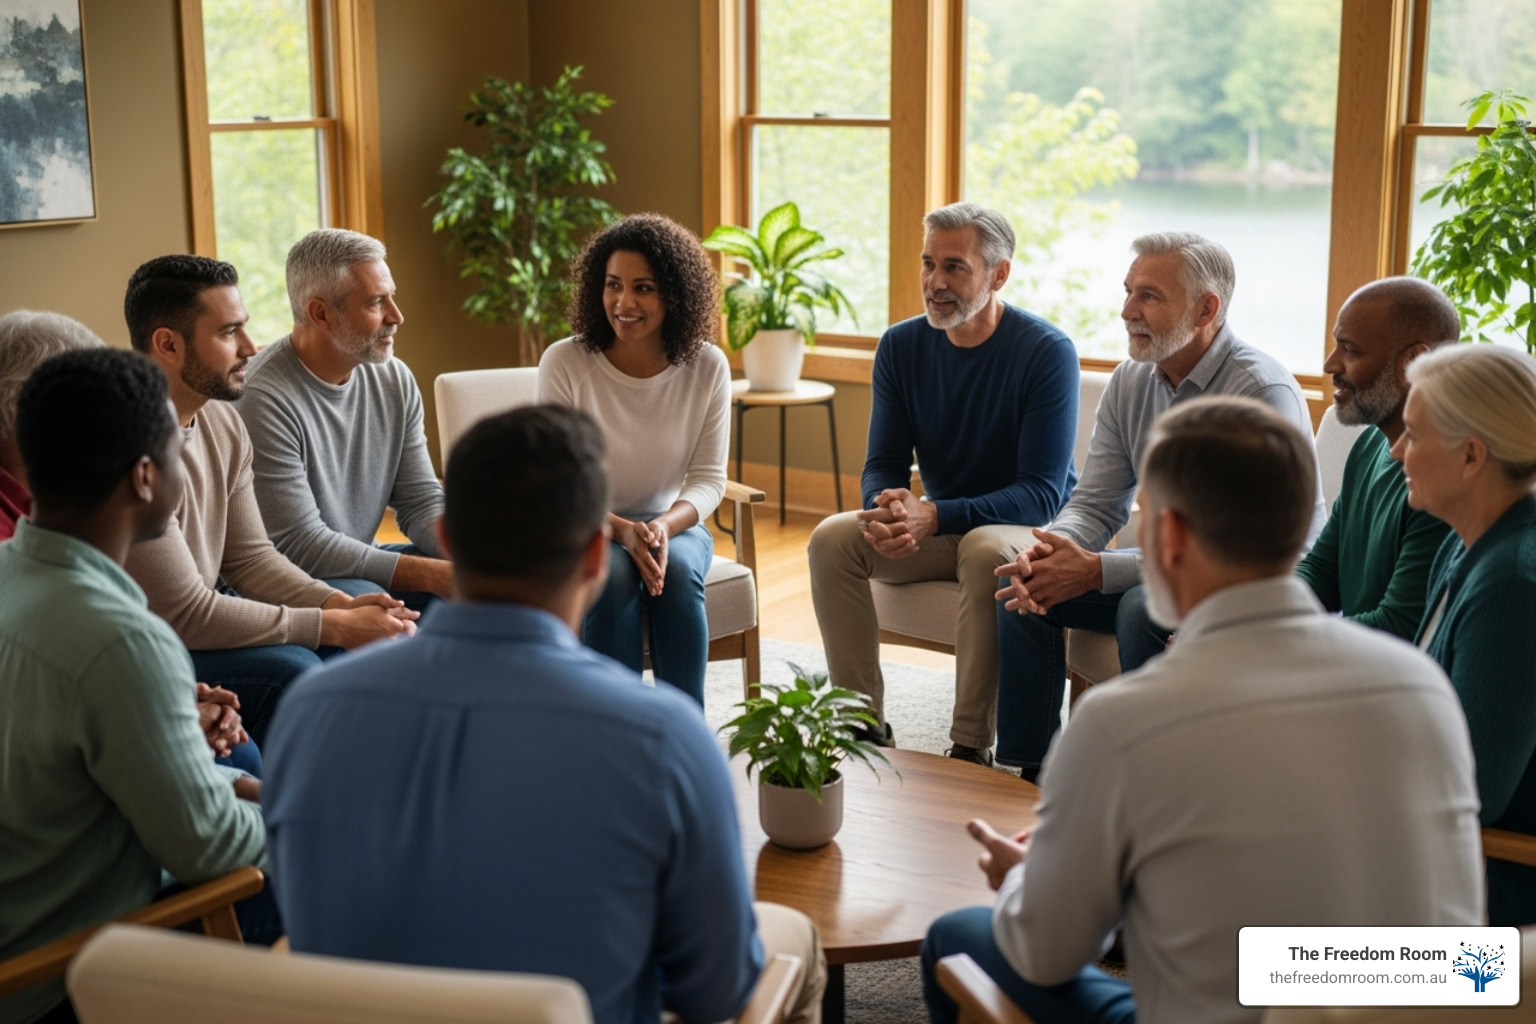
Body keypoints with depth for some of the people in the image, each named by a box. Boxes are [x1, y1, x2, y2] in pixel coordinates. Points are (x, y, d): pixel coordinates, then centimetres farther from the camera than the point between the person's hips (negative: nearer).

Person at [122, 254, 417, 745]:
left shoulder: (222, 419, 1)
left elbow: (249, 556, 7)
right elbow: (185, 616, -25)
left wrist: (341, 605, -11)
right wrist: (335, 626, -21)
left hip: (199, 618, 9)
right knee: (290, 669, -27)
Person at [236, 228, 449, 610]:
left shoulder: (395, 380, 1)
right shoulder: (263, 398, -22)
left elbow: (421, 501, 4)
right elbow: (300, 546, -24)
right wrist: (435, 576, -27)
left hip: (361, 562, 7)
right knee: (365, 599, -35)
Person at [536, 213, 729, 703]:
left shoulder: (707, 367, -9)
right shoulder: (564, 362, -15)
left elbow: (708, 477, -5)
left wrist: (664, 526, -25)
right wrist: (623, 532, -28)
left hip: (672, 524, 2)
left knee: (676, 568, -32)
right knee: (613, 575, -34)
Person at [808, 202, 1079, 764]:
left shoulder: (1047, 352, -17)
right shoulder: (901, 347, 0)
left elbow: (1042, 493, -21)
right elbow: (884, 465, 1)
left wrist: (935, 517, -34)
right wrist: (888, 511, -25)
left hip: (1033, 529, -5)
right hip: (938, 528, 5)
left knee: (986, 550, -38)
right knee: (832, 538, -19)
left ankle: (972, 746, -27)